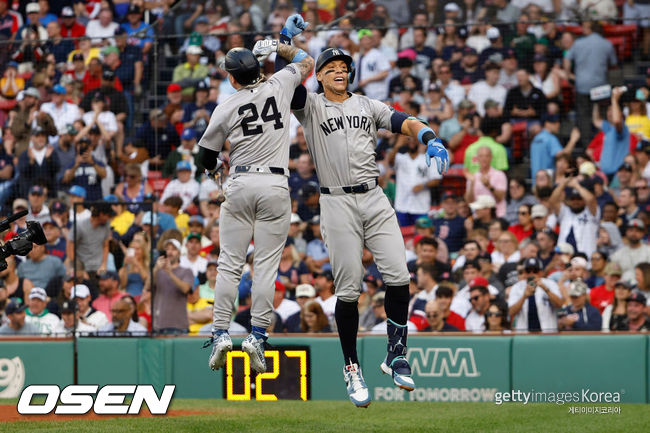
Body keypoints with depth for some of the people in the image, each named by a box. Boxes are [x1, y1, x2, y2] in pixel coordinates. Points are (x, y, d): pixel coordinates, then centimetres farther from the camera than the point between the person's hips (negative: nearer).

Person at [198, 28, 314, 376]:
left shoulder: (225, 109, -1)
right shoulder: (278, 86, 2)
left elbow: (207, 156, 11)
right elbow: (306, 62, 21)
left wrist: (215, 168, 32)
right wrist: (278, 47, 30)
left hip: (239, 184, 0)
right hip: (275, 185, 0)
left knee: (229, 263, 5)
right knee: (266, 264, 1)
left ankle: (220, 334, -1)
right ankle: (257, 335, -6)